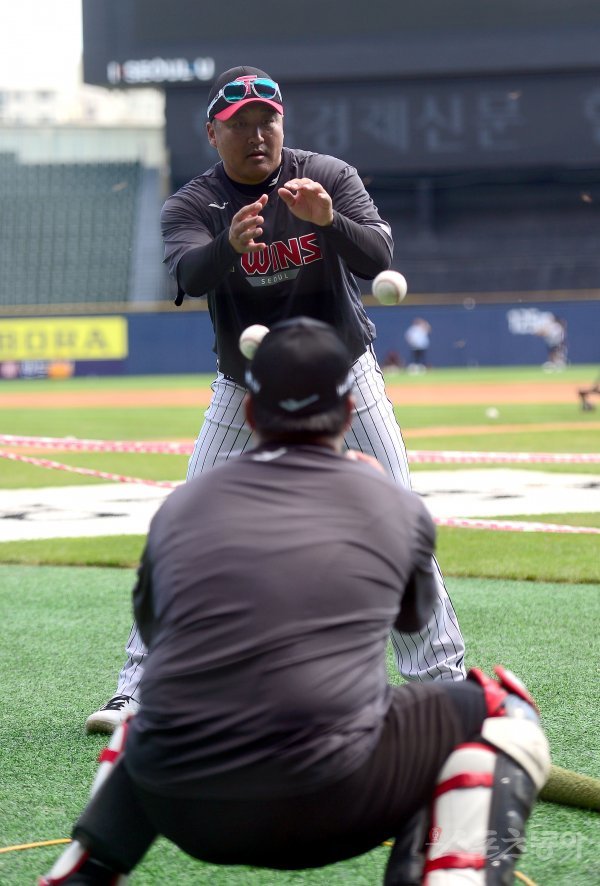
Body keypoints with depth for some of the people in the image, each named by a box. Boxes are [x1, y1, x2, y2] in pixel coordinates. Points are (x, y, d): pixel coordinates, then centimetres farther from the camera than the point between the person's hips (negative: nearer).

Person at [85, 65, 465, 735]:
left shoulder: (330, 177, -11)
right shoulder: (191, 206, -11)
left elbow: (379, 258, -24)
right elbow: (188, 275, -32)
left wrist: (328, 220, -44)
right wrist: (229, 244, -54)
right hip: (246, 396, 0)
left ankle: (442, 679, 4)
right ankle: (139, 692, 2)